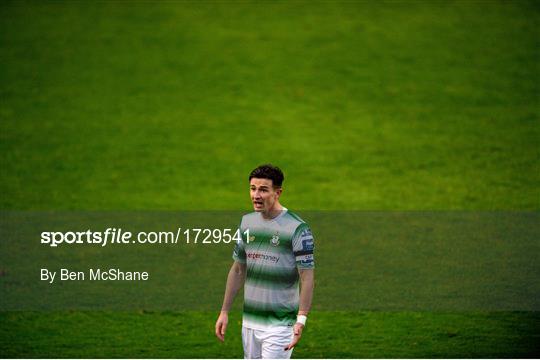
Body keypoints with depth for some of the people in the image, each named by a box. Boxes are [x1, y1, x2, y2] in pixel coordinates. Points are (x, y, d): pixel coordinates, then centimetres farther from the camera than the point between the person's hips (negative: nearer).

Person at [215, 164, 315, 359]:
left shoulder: (297, 228, -12)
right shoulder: (247, 222, 9)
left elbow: (307, 277, -13)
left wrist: (301, 320, -21)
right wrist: (224, 311, 16)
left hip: (280, 325, -7)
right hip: (250, 321, 7)